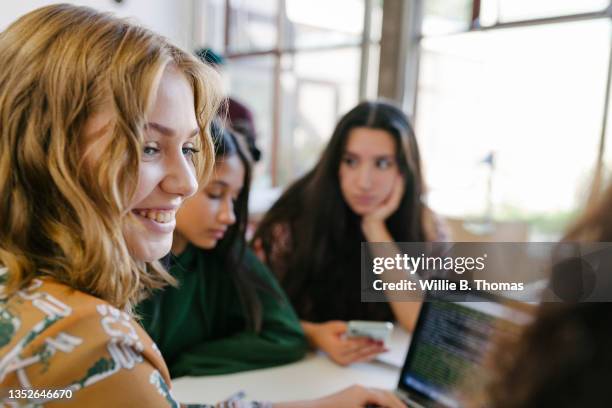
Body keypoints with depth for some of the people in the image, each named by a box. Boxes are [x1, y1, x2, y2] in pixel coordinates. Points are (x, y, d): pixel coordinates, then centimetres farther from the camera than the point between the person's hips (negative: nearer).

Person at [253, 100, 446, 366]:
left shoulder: (423, 225, -6)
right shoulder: (292, 220, -12)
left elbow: (426, 324, -15)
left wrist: (375, 228, -18)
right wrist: (314, 335, -26)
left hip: (380, 366, 1)